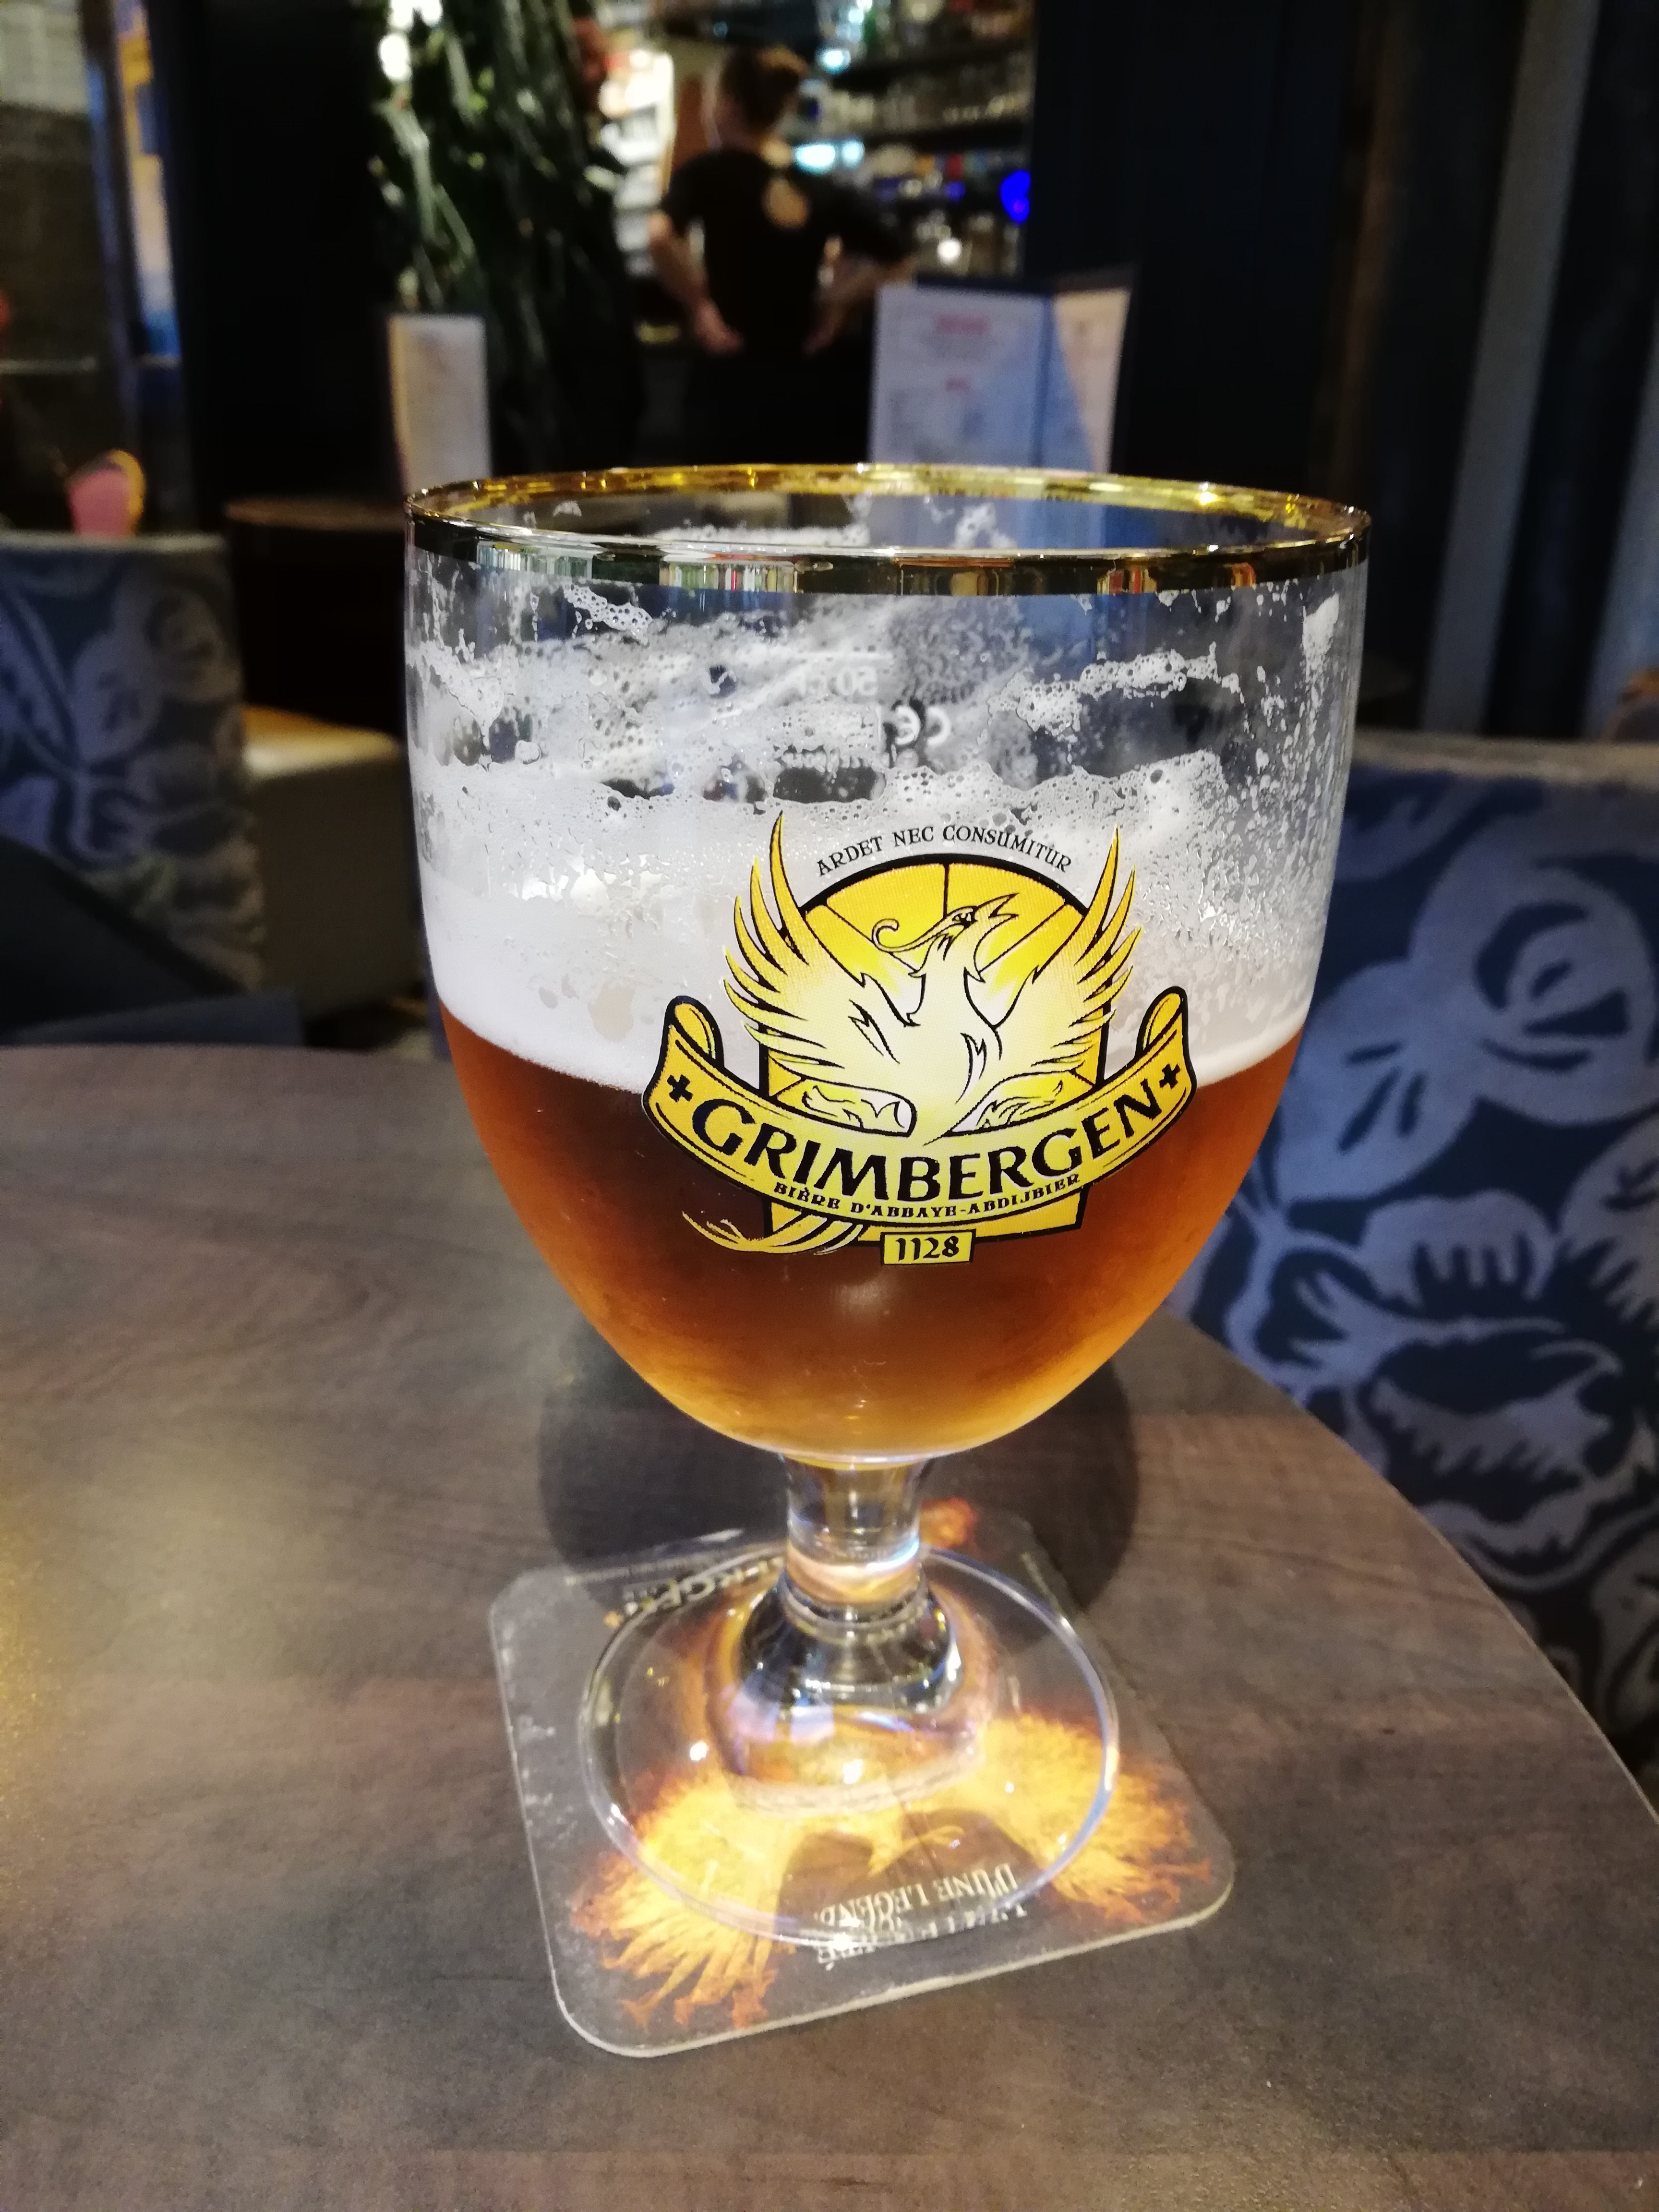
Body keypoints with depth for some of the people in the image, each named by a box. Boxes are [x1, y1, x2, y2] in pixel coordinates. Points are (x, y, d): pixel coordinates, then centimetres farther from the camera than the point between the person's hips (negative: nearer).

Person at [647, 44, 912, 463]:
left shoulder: (708, 172, -5)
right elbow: (895, 261, 8)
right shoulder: (823, 191, 6)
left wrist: (699, 307, -10)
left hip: (730, 378, -4)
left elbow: (661, 237, -23)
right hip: (805, 379, 4)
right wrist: (836, 306, 10)